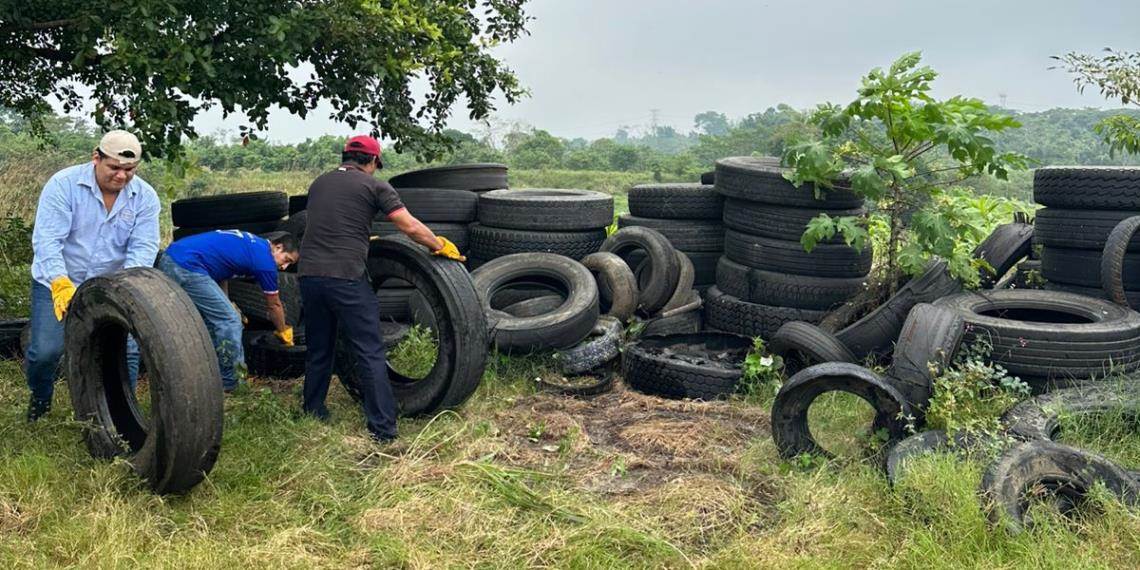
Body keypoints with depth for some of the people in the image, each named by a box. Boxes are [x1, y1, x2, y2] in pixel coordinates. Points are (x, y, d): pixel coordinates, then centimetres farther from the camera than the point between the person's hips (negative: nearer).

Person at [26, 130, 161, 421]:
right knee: (46, 350, -9)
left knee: (126, 350, -10)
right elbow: (47, 239, -23)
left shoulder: (145, 197, -9)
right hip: (57, 283, -2)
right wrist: (61, 286, -37)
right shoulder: (63, 184, -16)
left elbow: (143, 247, -16)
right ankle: (40, 395, 26)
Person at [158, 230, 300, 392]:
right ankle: (227, 384, 6)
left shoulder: (249, 243, 20)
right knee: (230, 321, -3)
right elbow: (274, 305, 9)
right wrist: (283, 333, 26)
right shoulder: (264, 258, -4)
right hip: (186, 268, -10)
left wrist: (226, 304, 34)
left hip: (168, 260, 10)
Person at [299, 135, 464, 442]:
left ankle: (313, 415, 31)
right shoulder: (374, 186, 1)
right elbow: (411, 227, -4)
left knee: (318, 350, 20)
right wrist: (441, 246, 11)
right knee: (370, 353, 0)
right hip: (346, 277, -6)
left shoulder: (319, 183, 18)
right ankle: (382, 428, 0)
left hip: (309, 274, 6)